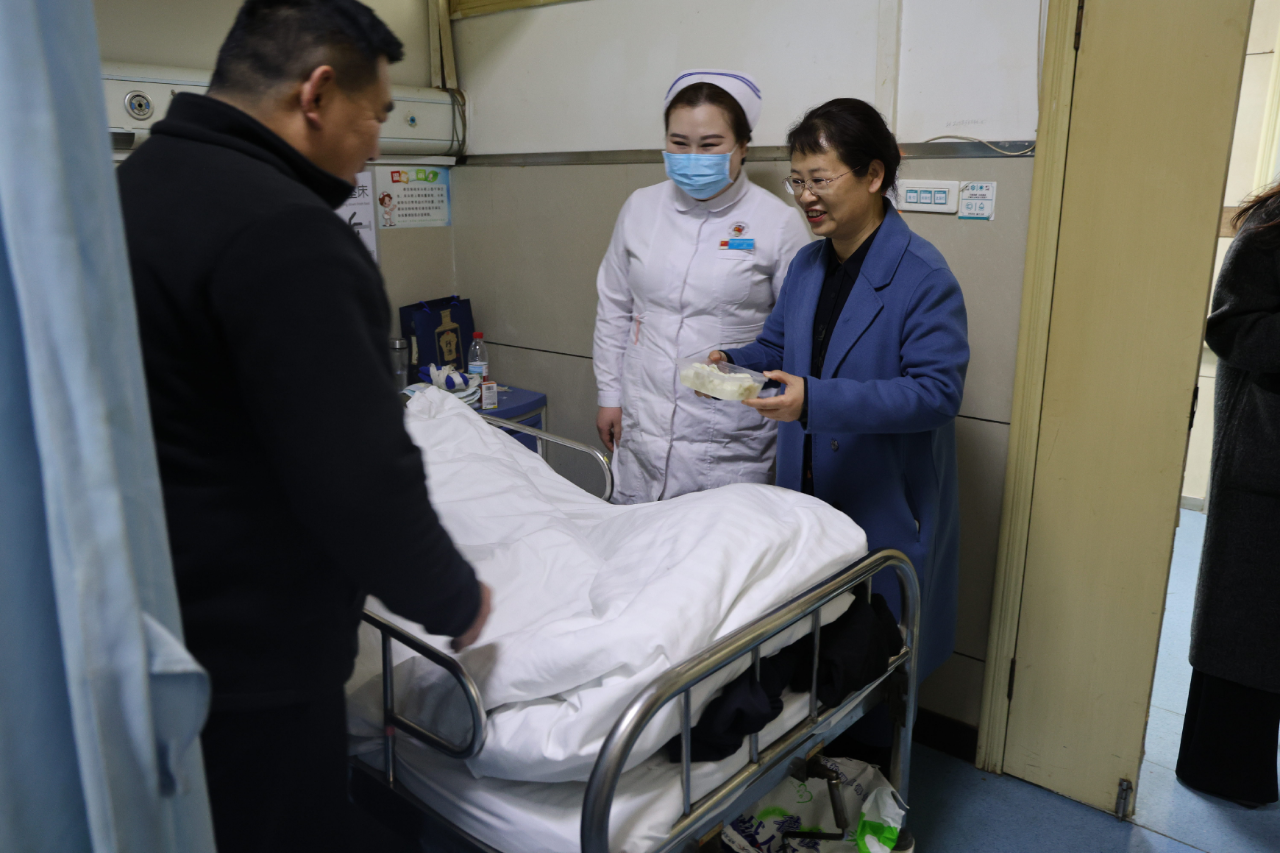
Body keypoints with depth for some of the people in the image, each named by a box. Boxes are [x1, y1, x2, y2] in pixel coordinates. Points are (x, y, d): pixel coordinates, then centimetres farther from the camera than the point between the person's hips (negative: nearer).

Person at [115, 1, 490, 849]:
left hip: (134, 619, 10)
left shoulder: (135, 181, 6)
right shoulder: (281, 234, -25)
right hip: (248, 658, -9)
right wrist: (455, 601, -10)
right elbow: (362, 483, -28)